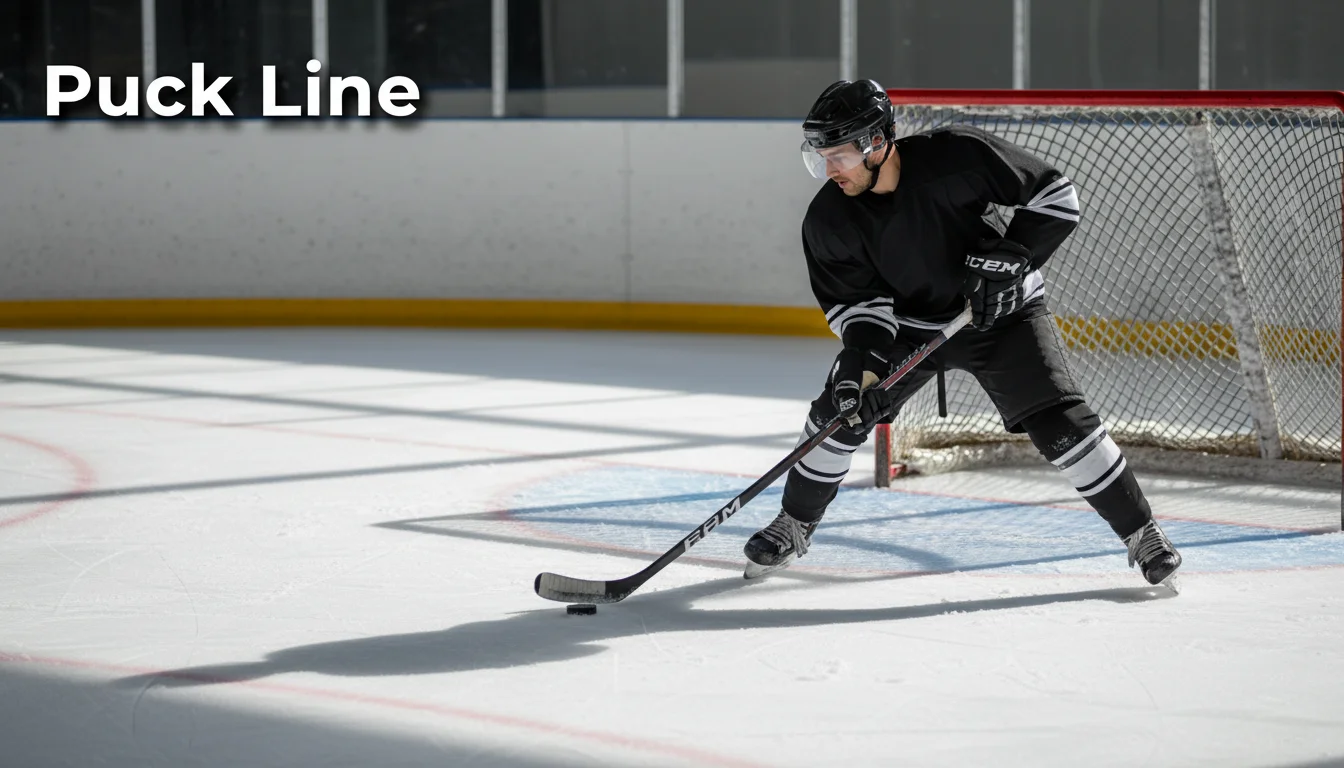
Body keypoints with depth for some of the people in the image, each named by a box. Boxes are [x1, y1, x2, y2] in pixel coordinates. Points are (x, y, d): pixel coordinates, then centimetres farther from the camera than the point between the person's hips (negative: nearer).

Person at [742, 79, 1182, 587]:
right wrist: (861, 359, -26)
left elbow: (1055, 194, -19)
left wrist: (1012, 255, -28)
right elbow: (853, 298, -9)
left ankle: (1140, 533, -4)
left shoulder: (957, 156, -28)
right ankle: (794, 526, 21)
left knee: (1059, 420, -16)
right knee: (839, 413, -3)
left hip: (1001, 312, -3)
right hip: (908, 323, 4)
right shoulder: (829, 219, -17)